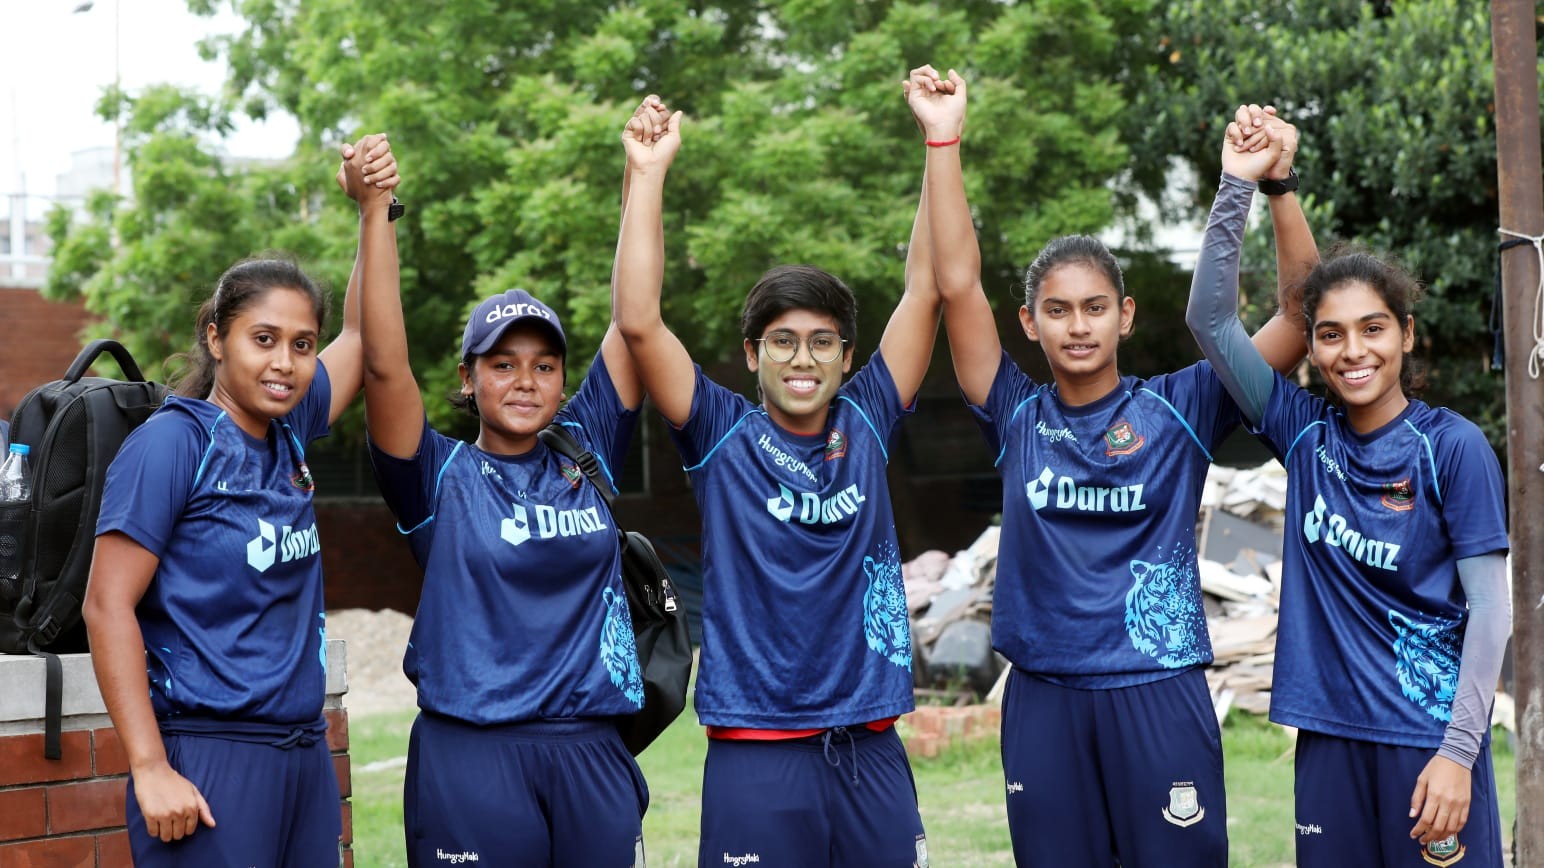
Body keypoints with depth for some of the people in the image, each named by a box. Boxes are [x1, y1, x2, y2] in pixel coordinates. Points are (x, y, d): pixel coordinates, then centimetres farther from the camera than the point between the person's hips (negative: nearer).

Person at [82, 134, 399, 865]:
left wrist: (374, 208, 13)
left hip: (305, 756, 7)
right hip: (208, 762, -7)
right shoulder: (173, 442, -10)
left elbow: (365, 336, 23)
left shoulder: (288, 435, 8)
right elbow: (107, 607, -13)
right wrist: (150, 770, -18)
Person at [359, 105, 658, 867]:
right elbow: (384, 365, -14)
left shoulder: (586, 455, 8)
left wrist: (643, 178, 1)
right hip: (473, 755, -3)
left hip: (591, 753, 3)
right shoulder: (442, 479, 0)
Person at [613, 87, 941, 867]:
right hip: (756, 762, -3)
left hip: (870, 752, 3)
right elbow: (639, 322, -11)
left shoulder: (866, 425, 6)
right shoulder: (723, 437, 0)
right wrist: (649, 173, -13)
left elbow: (927, 288, 3)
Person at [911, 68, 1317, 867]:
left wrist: (1279, 185, -18)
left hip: (1160, 697, -2)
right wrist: (943, 142, -9)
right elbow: (957, 287, -4)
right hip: (1044, 701, 2)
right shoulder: (1018, 420, 4)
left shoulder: (1178, 410, 1)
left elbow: (1302, 315, -6)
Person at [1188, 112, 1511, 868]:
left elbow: (1489, 608, -8)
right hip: (1331, 735, 4)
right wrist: (1237, 185, -8)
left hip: (1427, 733, -4)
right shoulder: (1305, 434, 4)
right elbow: (1211, 321, 0)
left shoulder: (1453, 446, -6)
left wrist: (1458, 749, -16)